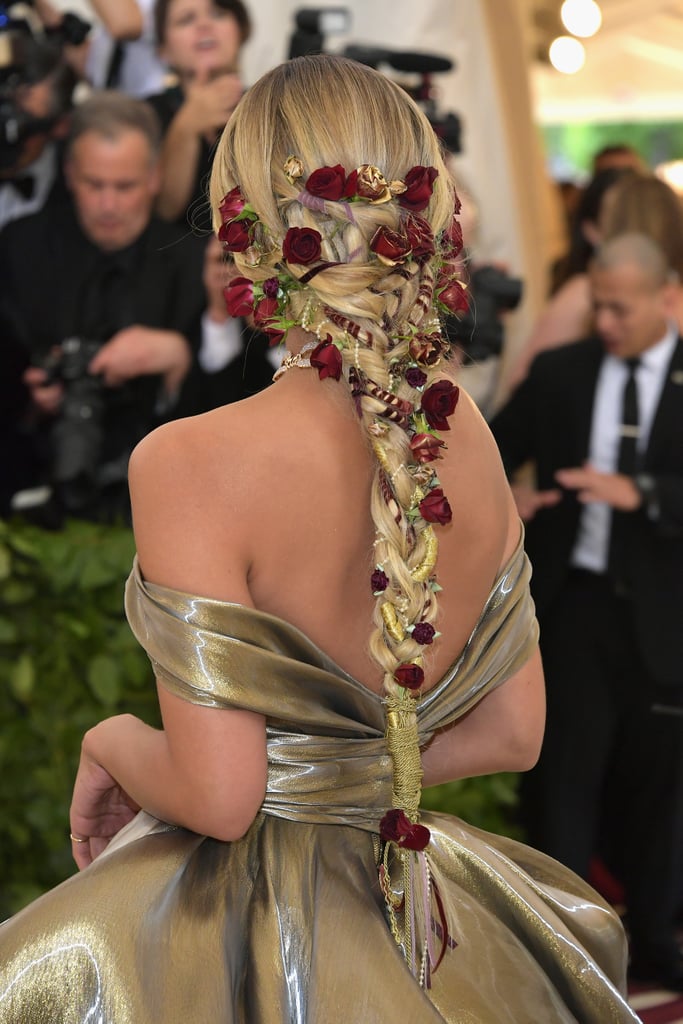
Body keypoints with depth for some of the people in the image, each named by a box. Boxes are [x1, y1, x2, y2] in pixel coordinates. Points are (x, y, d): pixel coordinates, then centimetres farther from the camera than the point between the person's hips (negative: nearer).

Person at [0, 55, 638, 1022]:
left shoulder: (193, 465, -22)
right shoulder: (472, 442, -3)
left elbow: (218, 796, -21)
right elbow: (513, 733, 5)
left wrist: (114, 743, -2)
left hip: (242, 930, -5)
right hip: (411, 910, 6)